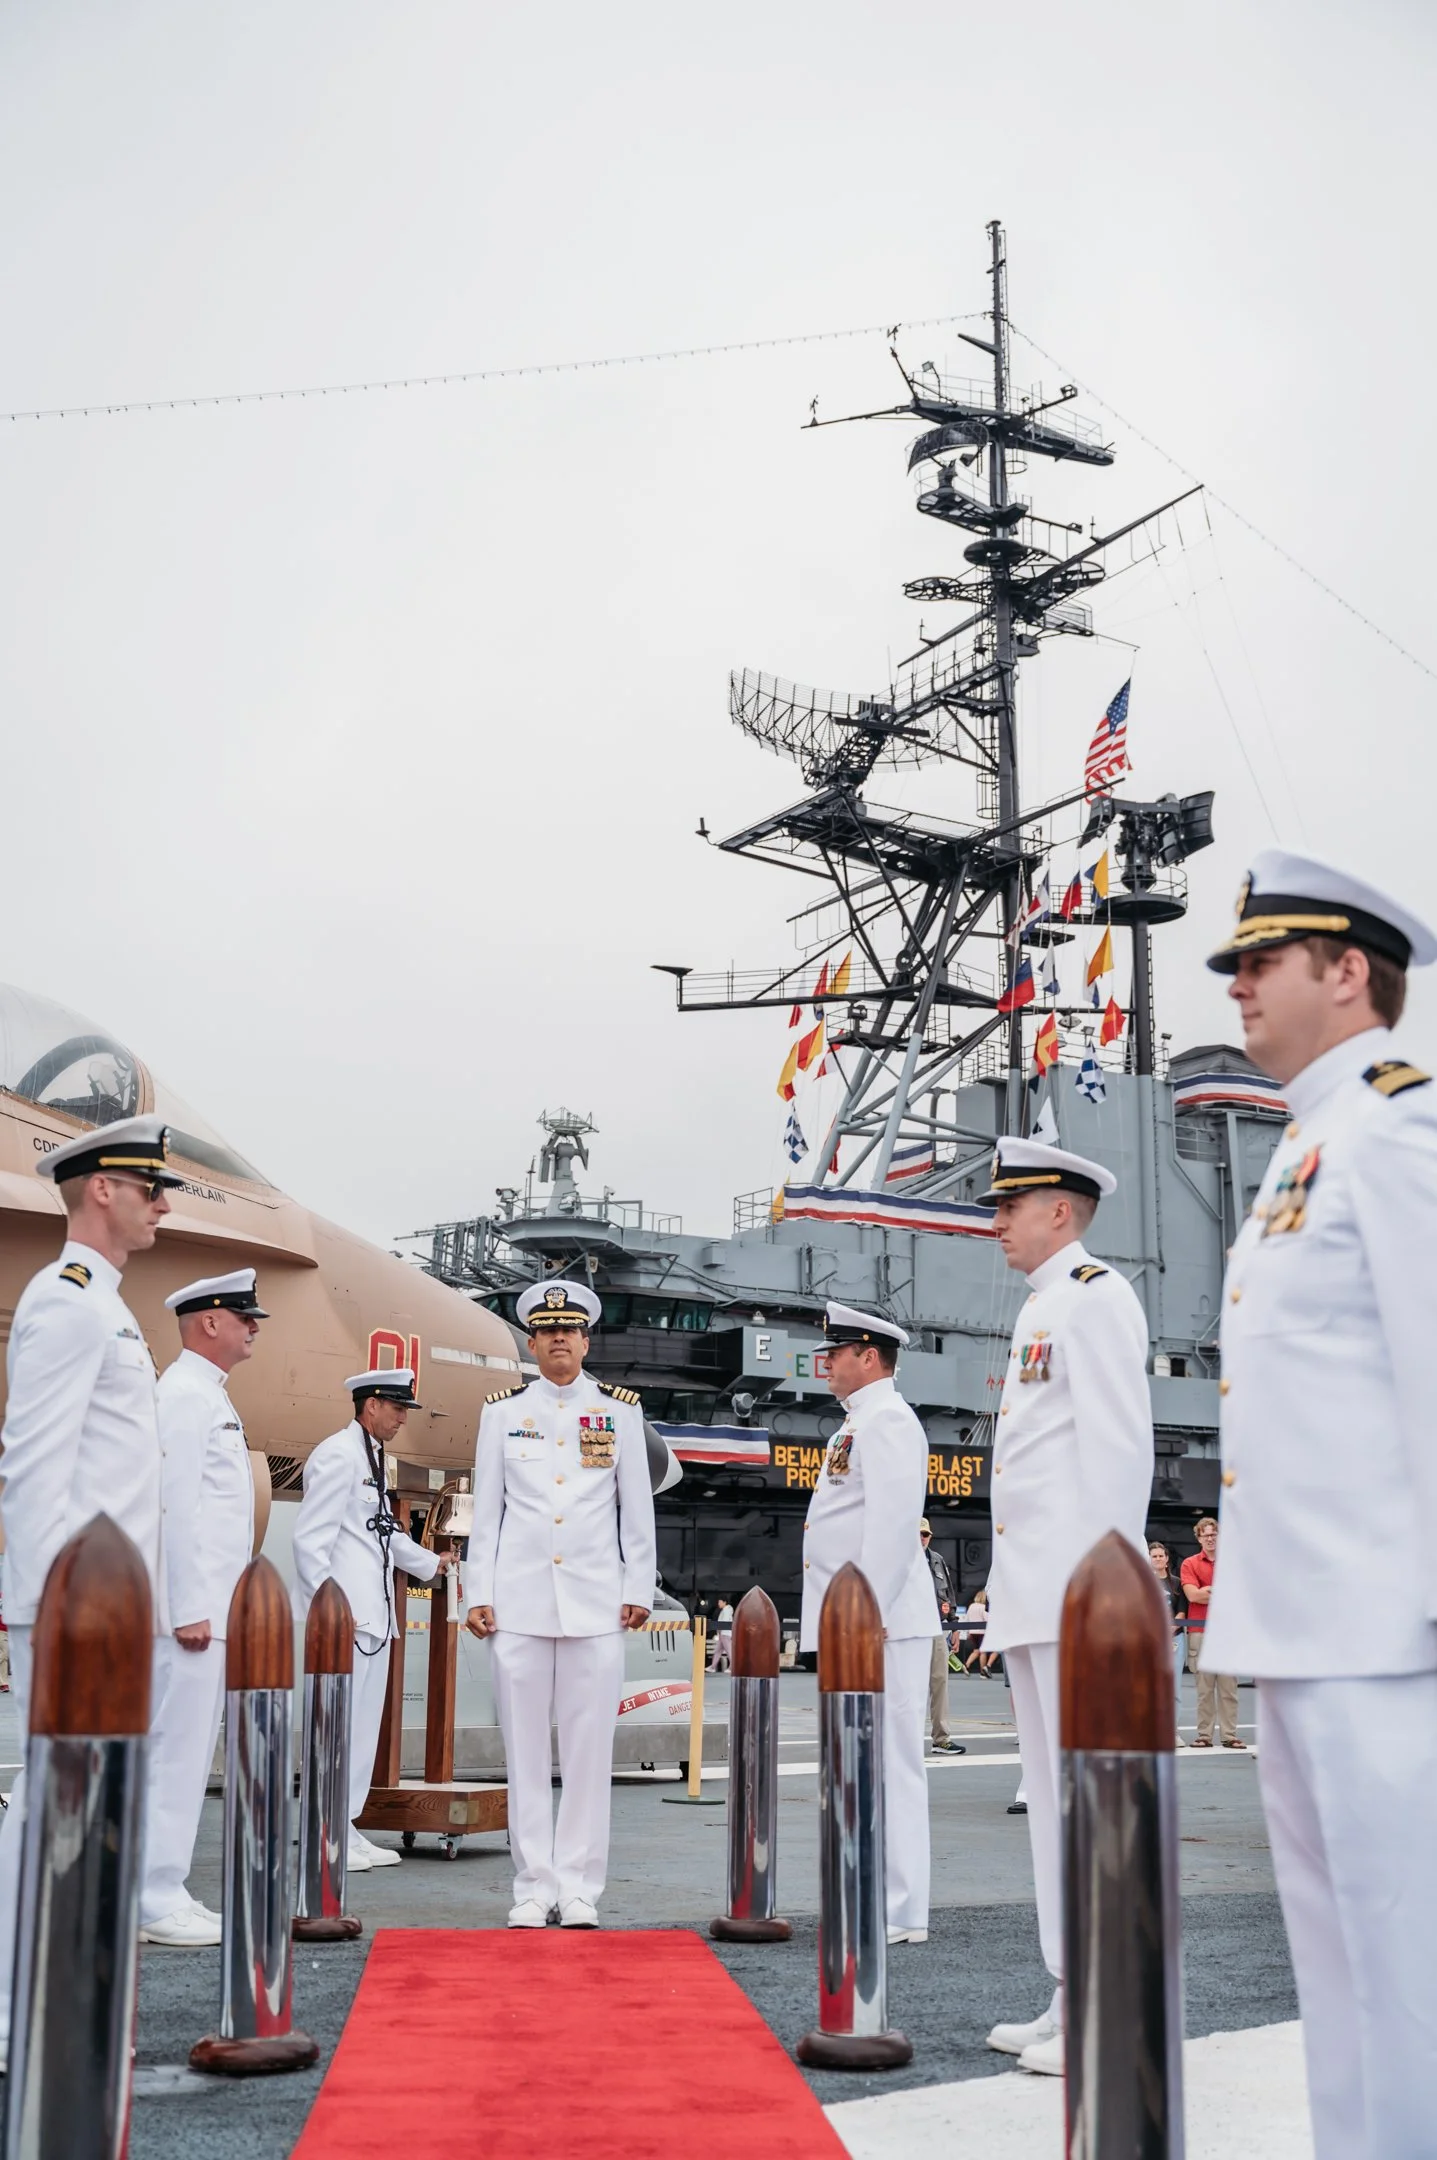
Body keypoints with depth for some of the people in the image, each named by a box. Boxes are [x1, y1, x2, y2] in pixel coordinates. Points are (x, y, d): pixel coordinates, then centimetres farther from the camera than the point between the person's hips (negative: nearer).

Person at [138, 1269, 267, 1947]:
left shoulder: (206, 1395, 19)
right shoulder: (186, 1393, -12)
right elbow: (175, 1503, -19)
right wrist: (189, 1609, -20)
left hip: (207, 1607, 10)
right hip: (192, 1609, -10)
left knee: (185, 1752, 12)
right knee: (177, 1751, -6)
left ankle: (161, 1896, 18)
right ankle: (157, 1901, -1)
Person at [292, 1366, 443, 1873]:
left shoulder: (370, 1457, 19)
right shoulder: (338, 1456, -11)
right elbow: (310, 1538, -16)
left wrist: (431, 1564, 44)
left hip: (373, 1614, 10)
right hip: (345, 1616, -10)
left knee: (364, 1723, 11)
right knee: (340, 1722, -7)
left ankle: (347, 1828, 17)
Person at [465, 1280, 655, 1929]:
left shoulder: (621, 1410, 7)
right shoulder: (502, 1412, 8)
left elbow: (637, 1507, 8)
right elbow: (486, 1509, 8)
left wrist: (639, 1590, 4)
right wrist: (479, 1595, 4)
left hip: (596, 1602, 0)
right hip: (520, 1602, 0)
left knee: (590, 1748, 1)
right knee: (525, 1748, 3)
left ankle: (579, 1887, 9)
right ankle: (533, 1886, 12)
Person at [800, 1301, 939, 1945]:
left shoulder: (886, 1419, -11)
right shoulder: (860, 1422, 21)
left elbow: (895, 1522, -21)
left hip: (879, 1622, -11)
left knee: (888, 1764, -7)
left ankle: (899, 1915, -2)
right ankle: (878, 1902, 20)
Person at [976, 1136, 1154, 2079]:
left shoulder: (1095, 1296, -7)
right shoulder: (1039, 1312, 21)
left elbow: (1120, 1444, -15)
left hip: (1073, 1592, -10)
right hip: (1033, 1597, 10)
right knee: (1052, 1797, 12)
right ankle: (1071, 2006, 19)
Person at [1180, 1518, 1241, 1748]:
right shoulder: (1190, 1564, 6)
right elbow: (1191, 1594, -8)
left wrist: (1207, 1592, -6)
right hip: (1200, 1632, -1)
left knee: (1228, 1687, 2)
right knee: (1204, 1688, 1)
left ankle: (1229, 1735, 5)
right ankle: (1204, 1735, 4)